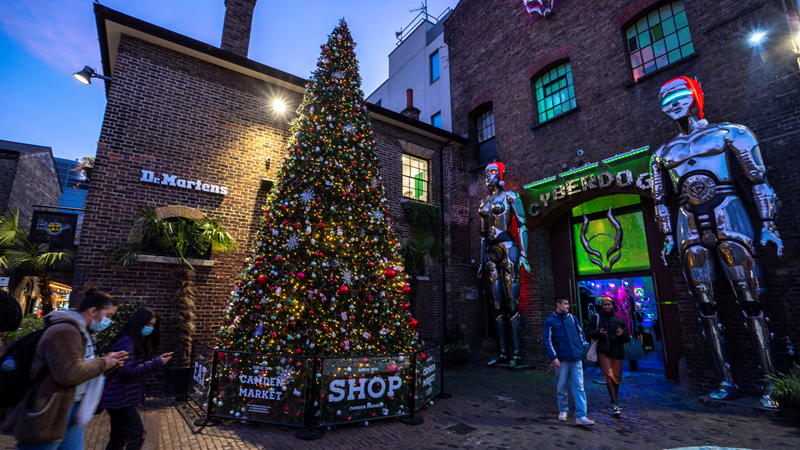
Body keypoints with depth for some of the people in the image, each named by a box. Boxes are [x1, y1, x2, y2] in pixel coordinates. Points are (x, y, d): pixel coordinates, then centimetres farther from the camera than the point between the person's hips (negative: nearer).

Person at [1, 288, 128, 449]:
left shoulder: (83, 332, 13)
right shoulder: (64, 332, -22)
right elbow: (68, 374, -30)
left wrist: (109, 362, 2)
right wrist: (103, 363, -16)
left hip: (72, 411, 10)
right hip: (49, 416, -10)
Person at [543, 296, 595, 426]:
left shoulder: (572, 318, 8)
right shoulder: (550, 321, -5)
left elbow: (580, 332, 20)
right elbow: (547, 341, -8)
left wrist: (582, 346, 11)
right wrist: (553, 357, -14)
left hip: (576, 358, 3)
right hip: (562, 360, -3)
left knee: (579, 387, 1)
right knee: (562, 387, 11)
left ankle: (581, 416, 5)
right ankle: (563, 410, 29)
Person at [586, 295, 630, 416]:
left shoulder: (619, 320, 9)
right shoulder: (596, 318, 4)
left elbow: (628, 338, 8)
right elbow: (588, 333, 3)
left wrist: (622, 334, -15)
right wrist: (598, 332, -17)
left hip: (617, 351, 3)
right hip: (603, 351, -3)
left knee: (617, 377, 10)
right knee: (609, 376, -12)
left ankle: (615, 401, 29)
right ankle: (615, 404, -8)